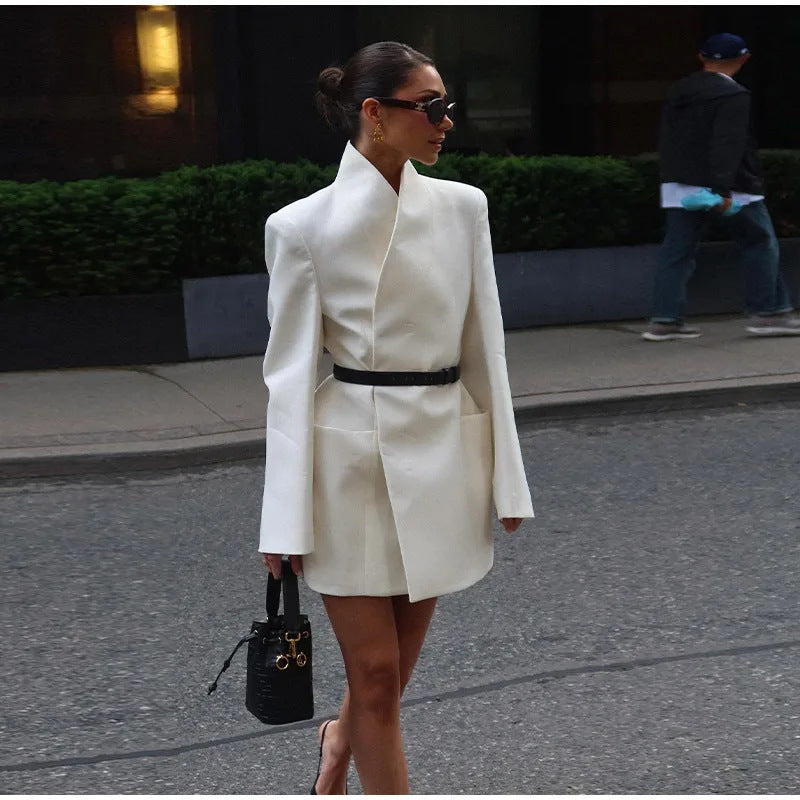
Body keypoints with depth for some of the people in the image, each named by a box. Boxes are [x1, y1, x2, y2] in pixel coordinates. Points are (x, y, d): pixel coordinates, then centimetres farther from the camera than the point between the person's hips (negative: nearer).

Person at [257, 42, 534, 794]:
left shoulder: (463, 207, 2)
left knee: (398, 659, 18)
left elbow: (484, 349, 6)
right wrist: (286, 520, -7)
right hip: (352, 458, -4)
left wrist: (505, 478, 5)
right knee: (376, 674, 3)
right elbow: (290, 370, -5)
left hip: (442, 455, 4)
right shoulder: (303, 224, -8)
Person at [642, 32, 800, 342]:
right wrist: (723, 190, -26)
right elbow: (727, 145, -22)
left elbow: (668, 140, 16)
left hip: (678, 184, 7)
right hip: (728, 186, -6)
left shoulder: (677, 92, 11)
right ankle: (769, 312, 10)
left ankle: (664, 319, 1)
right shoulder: (734, 96, -13)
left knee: (676, 249, 6)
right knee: (760, 242, 7)